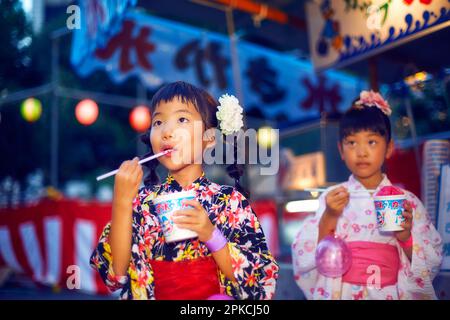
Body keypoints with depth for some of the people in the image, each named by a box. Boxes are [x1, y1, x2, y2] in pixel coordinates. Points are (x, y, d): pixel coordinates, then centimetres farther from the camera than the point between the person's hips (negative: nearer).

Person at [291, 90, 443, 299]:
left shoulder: (407, 202, 0)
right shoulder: (332, 198, -2)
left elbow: (430, 265, 1)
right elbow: (304, 258, -7)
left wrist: (406, 236, -14)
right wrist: (329, 217, -17)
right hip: (340, 293, 0)